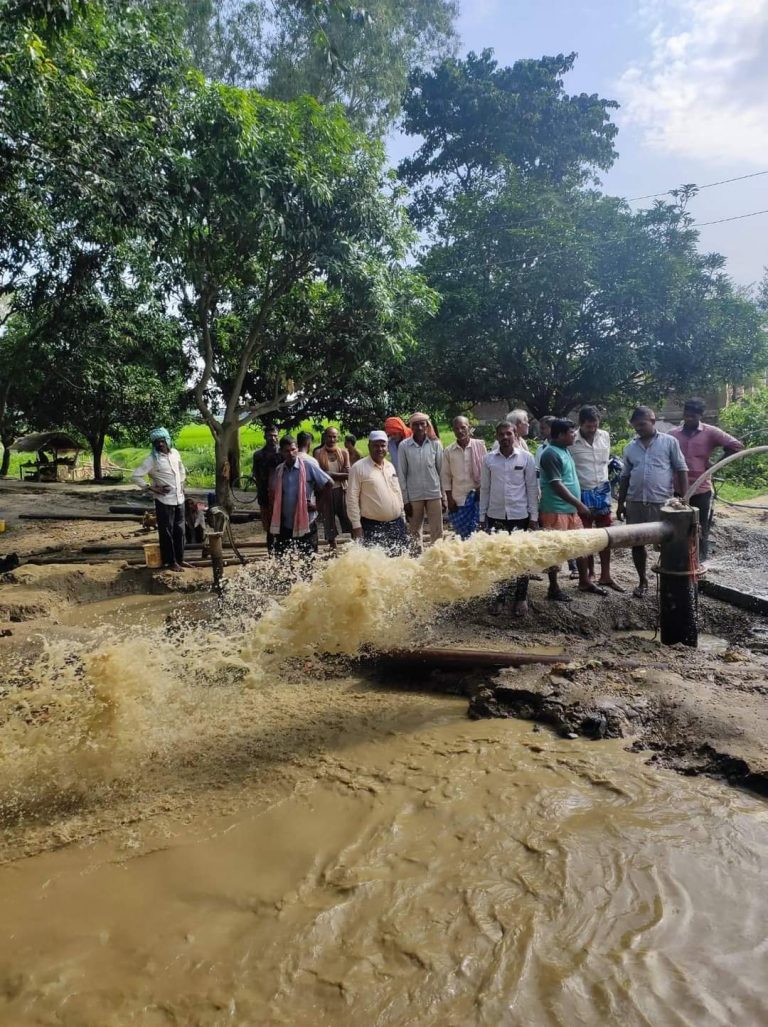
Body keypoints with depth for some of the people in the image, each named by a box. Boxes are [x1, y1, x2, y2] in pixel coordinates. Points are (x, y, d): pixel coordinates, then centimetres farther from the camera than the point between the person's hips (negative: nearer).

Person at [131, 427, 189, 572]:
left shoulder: (175, 453, 5)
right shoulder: (152, 459, -13)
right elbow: (135, 476, -15)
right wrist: (152, 488, -15)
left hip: (179, 499, 6)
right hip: (164, 501, -6)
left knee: (179, 531, 13)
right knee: (167, 533, 2)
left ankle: (179, 559, 24)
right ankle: (170, 562, 12)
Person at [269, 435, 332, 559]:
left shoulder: (308, 466, -9)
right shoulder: (278, 470, 4)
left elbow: (329, 484, -6)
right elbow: (274, 496, 13)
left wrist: (317, 502, -4)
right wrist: (274, 524, 9)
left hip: (306, 523, -4)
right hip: (284, 524, 4)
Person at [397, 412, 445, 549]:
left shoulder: (435, 444, -2)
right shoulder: (404, 446, -4)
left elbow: (441, 470, 3)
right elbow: (401, 474, -1)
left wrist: (444, 495, 2)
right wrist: (405, 500, -3)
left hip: (434, 494, 0)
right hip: (414, 496, 0)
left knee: (437, 532, 3)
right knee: (414, 531, 9)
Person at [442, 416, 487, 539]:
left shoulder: (479, 446, -1)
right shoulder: (449, 451, 4)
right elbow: (445, 476, 6)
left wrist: (482, 489, -6)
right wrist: (449, 498, 2)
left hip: (477, 497, -2)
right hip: (458, 500, 2)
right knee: (462, 533, 4)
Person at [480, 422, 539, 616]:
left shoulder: (526, 458, -2)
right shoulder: (489, 459, 2)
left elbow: (532, 488, 0)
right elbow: (485, 489, 7)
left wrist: (534, 516, -2)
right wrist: (482, 516, 6)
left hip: (519, 515, -2)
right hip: (495, 516, 2)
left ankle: (520, 598, 16)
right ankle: (498, 596, 19)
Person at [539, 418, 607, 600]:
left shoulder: (564, 450, 12)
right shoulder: (551, 454, -18)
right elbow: (557, 485, -22)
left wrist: (577, 505, 20)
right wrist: (579, 504, -19)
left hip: (571, 509, 9)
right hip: (556, 511, -9)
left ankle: (584, 582, 29)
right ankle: (554, 588, 10)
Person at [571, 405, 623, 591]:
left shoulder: (605, 436, 1)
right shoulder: (572, 441, -13)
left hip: (602, 491, 4)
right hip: (582, 493, -4)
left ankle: (605, 575, 16)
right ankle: (590, 573, 21)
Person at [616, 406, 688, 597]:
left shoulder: (669, 442, 0)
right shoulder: (630, 448, 11)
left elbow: (682, 470, -1)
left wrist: (684, 498, -8)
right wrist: (620, 503, 12)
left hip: (662, 502, -4)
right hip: (635, 503, 4)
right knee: (637, 543, 9)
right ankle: (642, 581, 23)